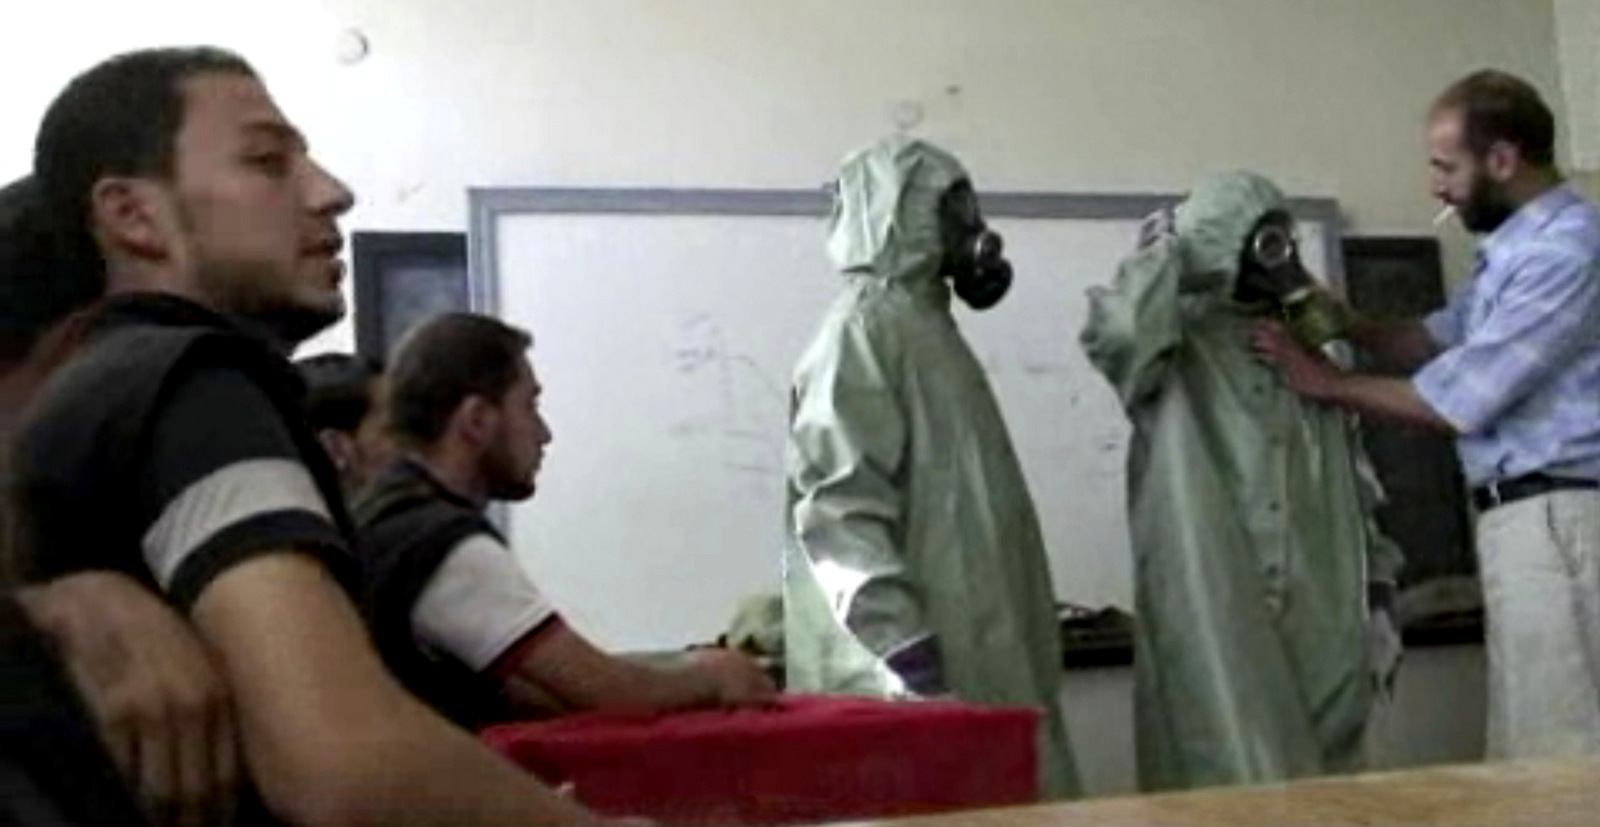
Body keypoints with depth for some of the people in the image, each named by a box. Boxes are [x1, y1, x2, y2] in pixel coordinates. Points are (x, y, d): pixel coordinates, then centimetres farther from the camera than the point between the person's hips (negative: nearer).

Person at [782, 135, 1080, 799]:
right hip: (920, 670, -9)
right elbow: (842, 509, -20)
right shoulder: (862, 332, -10)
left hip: (977, 655, 9)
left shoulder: (929, 328, 18)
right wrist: (911, 658, -25)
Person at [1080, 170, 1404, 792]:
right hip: (1213, 624, -6)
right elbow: (1117, 331, -26)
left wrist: (1378, 597, 12)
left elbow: (1357, 488, 19)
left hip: (1319, 625, 6)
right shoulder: (1175, 348, -1)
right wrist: (1162, 251, -8)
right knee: (1237, 781, -7)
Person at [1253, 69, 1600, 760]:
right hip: (1523, 516, 10)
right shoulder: (1520, 245, 16)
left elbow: (1456, 402, -17)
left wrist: (1329, 385, -5)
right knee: (1532, 751, 13)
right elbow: (1437, 340, 23)